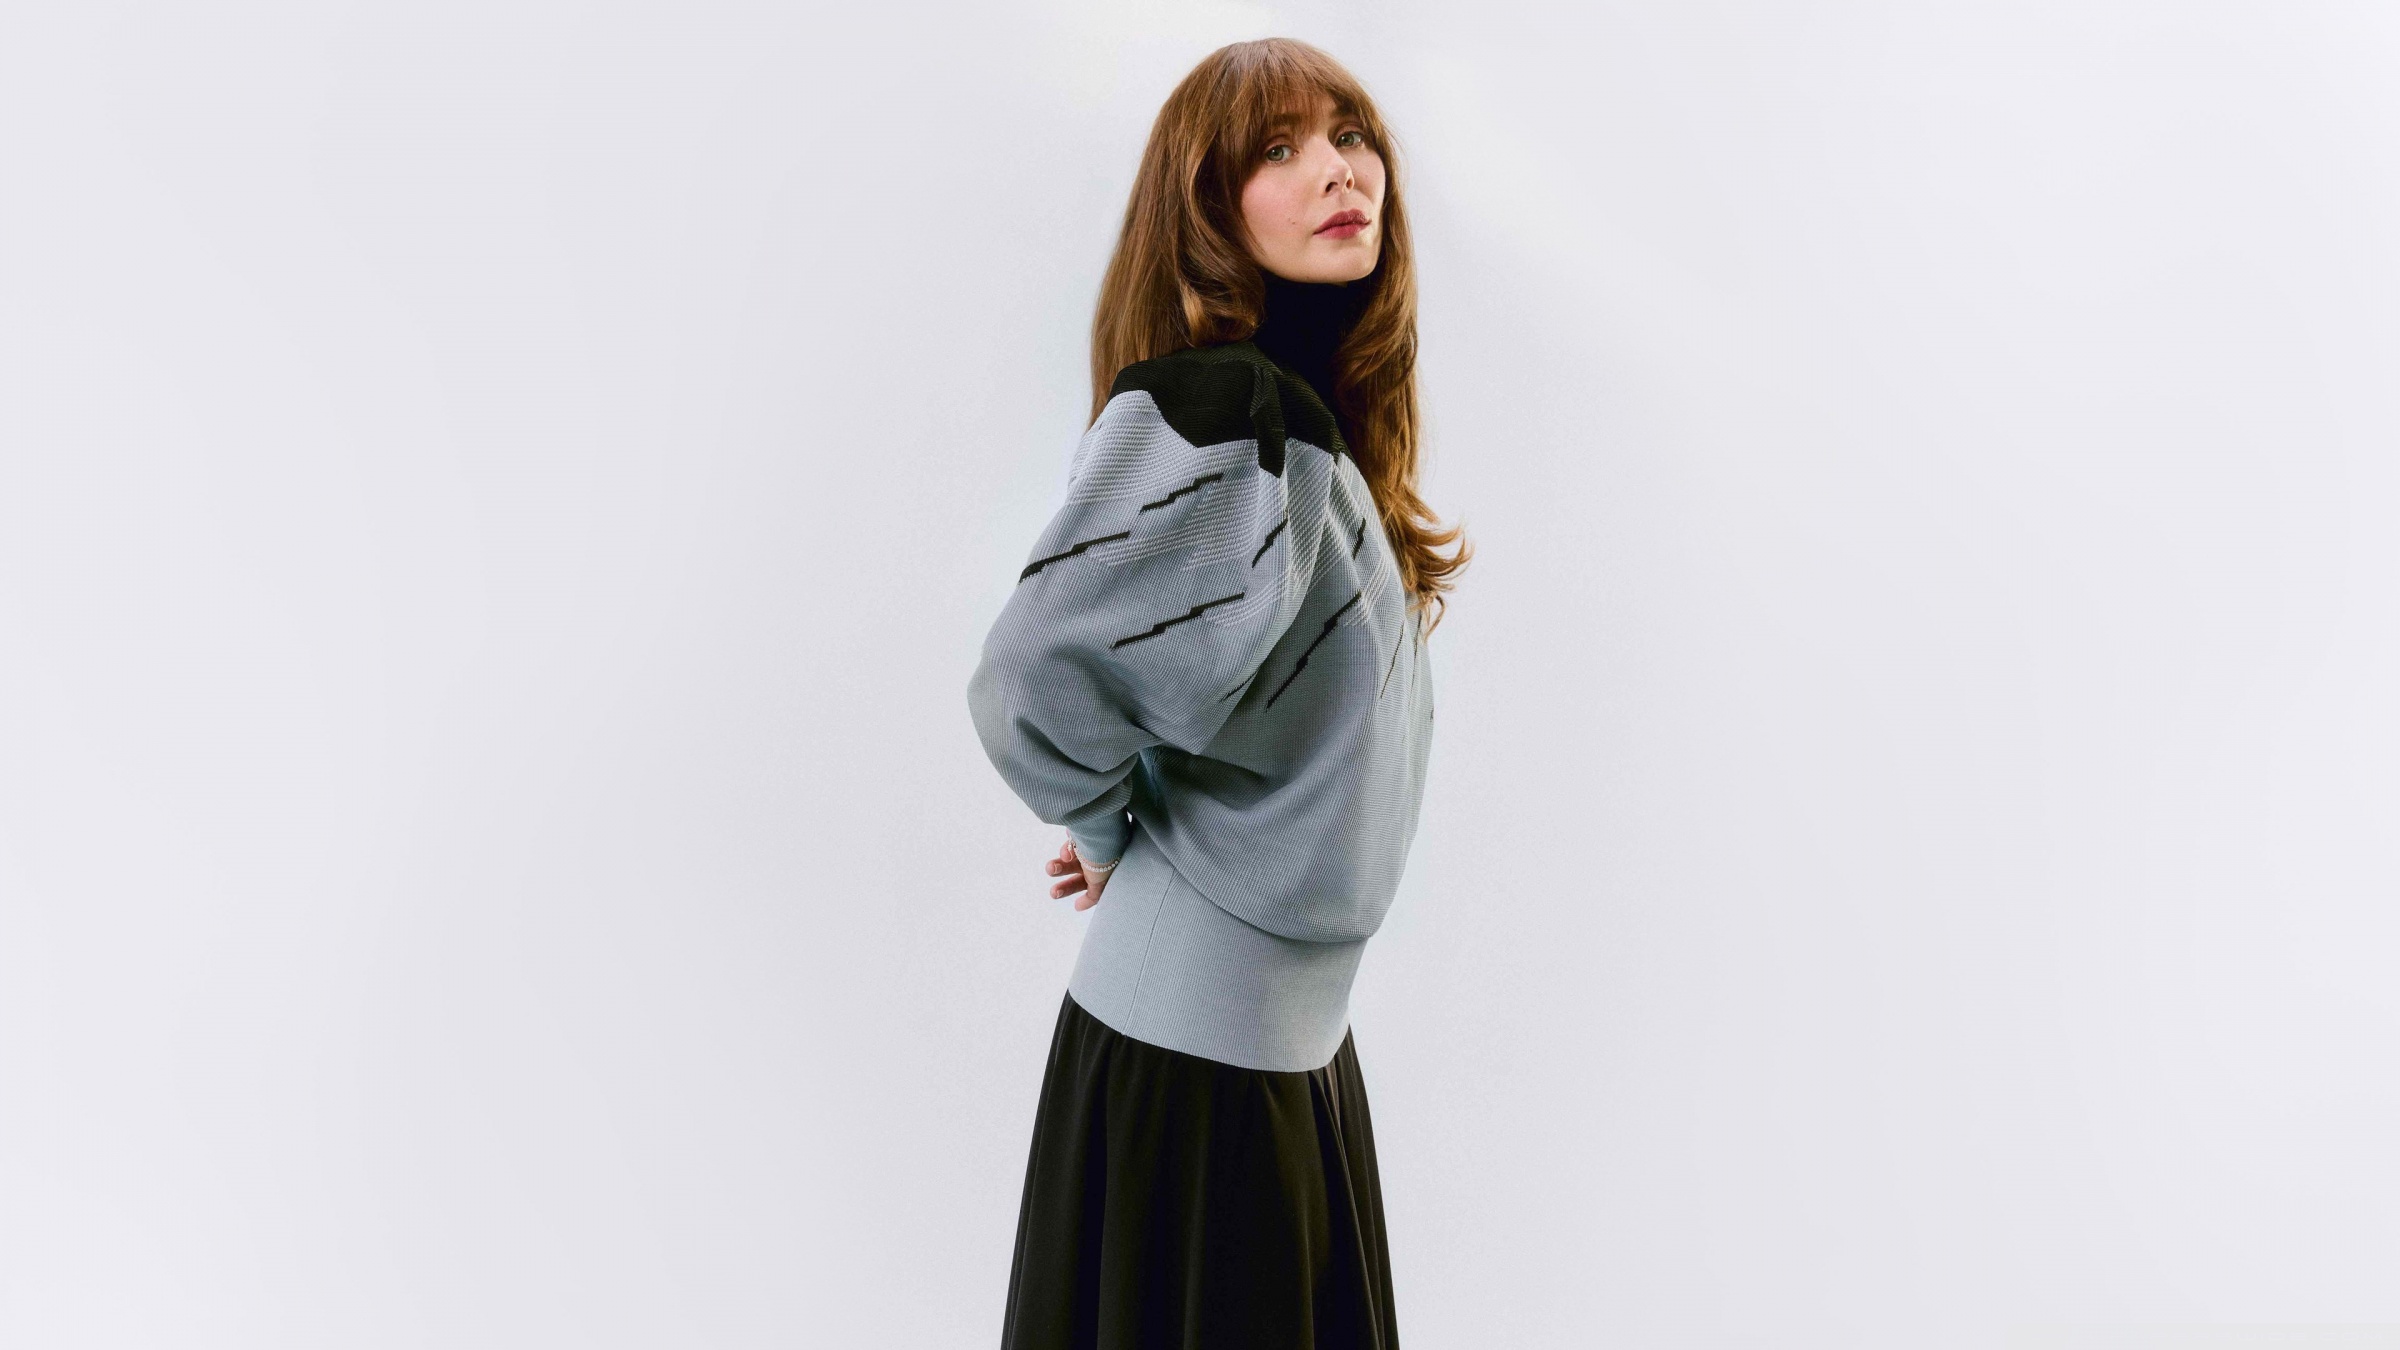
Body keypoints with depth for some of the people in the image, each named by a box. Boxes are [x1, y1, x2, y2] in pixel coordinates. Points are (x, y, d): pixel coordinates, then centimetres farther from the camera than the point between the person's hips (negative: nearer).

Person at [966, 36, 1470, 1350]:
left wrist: (1131, 818, 5)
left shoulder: (1326, 419, 7)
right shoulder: (1215, 407, -22)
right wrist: (1113, 828, -11)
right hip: (1197, 1042, -8)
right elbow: (1034, 680, -31)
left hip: (1297, 1033, 8)